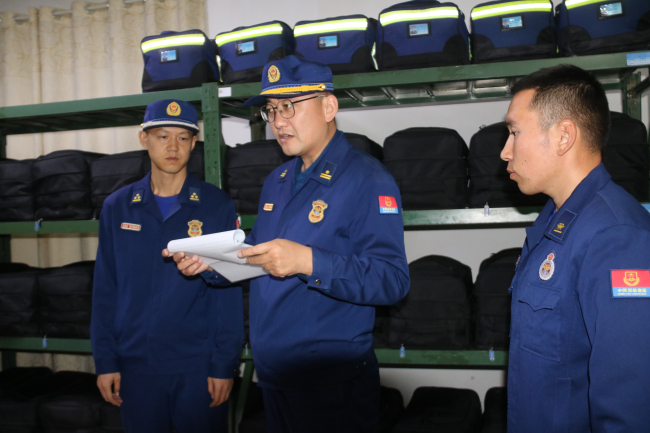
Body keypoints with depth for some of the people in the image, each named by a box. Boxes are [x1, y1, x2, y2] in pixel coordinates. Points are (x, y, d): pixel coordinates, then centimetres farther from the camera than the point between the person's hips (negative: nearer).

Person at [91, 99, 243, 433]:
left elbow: (229, 292, -5)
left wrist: (224, 365, -8)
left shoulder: (217, 206, -3)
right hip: (135, 365, 2)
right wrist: (105, 361, 1)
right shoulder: (117, 207, 4)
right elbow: (105, 289, 5)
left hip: (198, 366, -2)